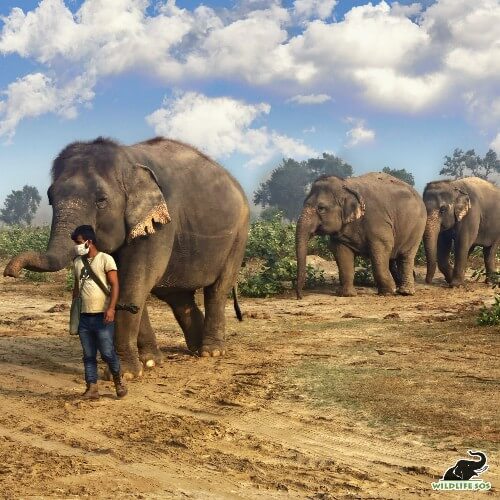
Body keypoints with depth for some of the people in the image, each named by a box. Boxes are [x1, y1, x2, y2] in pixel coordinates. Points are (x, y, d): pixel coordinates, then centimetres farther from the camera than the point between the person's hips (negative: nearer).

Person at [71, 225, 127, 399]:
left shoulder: (105, 259, -5)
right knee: (88, 355, 5)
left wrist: (111, 308, -22)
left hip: (102, 316, -5)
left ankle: (118, 380, 17)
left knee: (107, 353, -6)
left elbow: (114, 285, -11)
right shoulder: (77, 262, 13)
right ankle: (92, 388, 10)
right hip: (84, 316, 6)